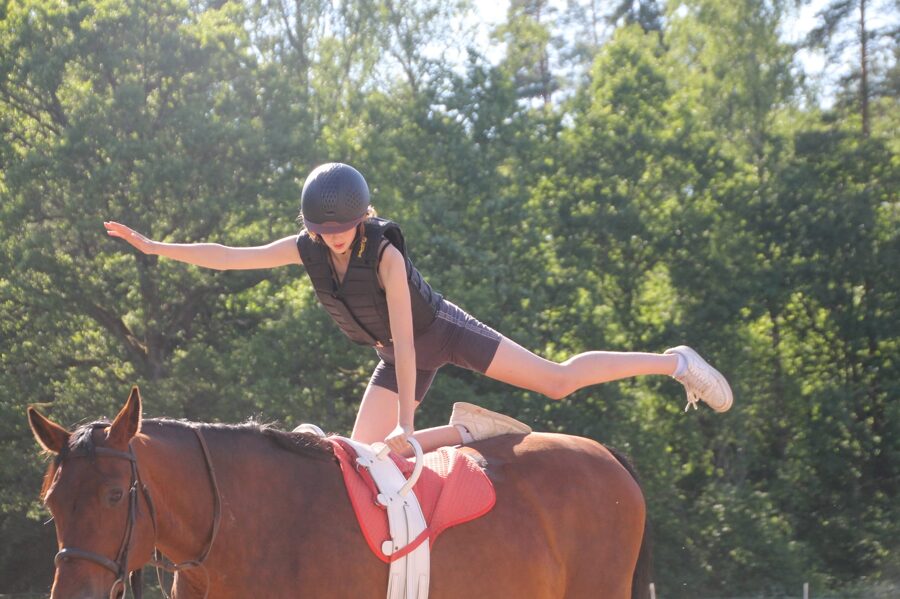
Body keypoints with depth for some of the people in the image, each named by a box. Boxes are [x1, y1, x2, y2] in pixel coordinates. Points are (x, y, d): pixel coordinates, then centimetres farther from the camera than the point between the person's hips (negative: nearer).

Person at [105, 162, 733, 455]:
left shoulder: (386, 254, -30)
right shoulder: (307, 250, -13)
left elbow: (404, 339, -33)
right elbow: (229, 256, -9)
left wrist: (406, 424, -35)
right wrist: (155, 246, -16)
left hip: (440, 330, -6)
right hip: (400, 357, 6)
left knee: (557, 379, -14)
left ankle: (673, 362, -1)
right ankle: (466, 429, 10)